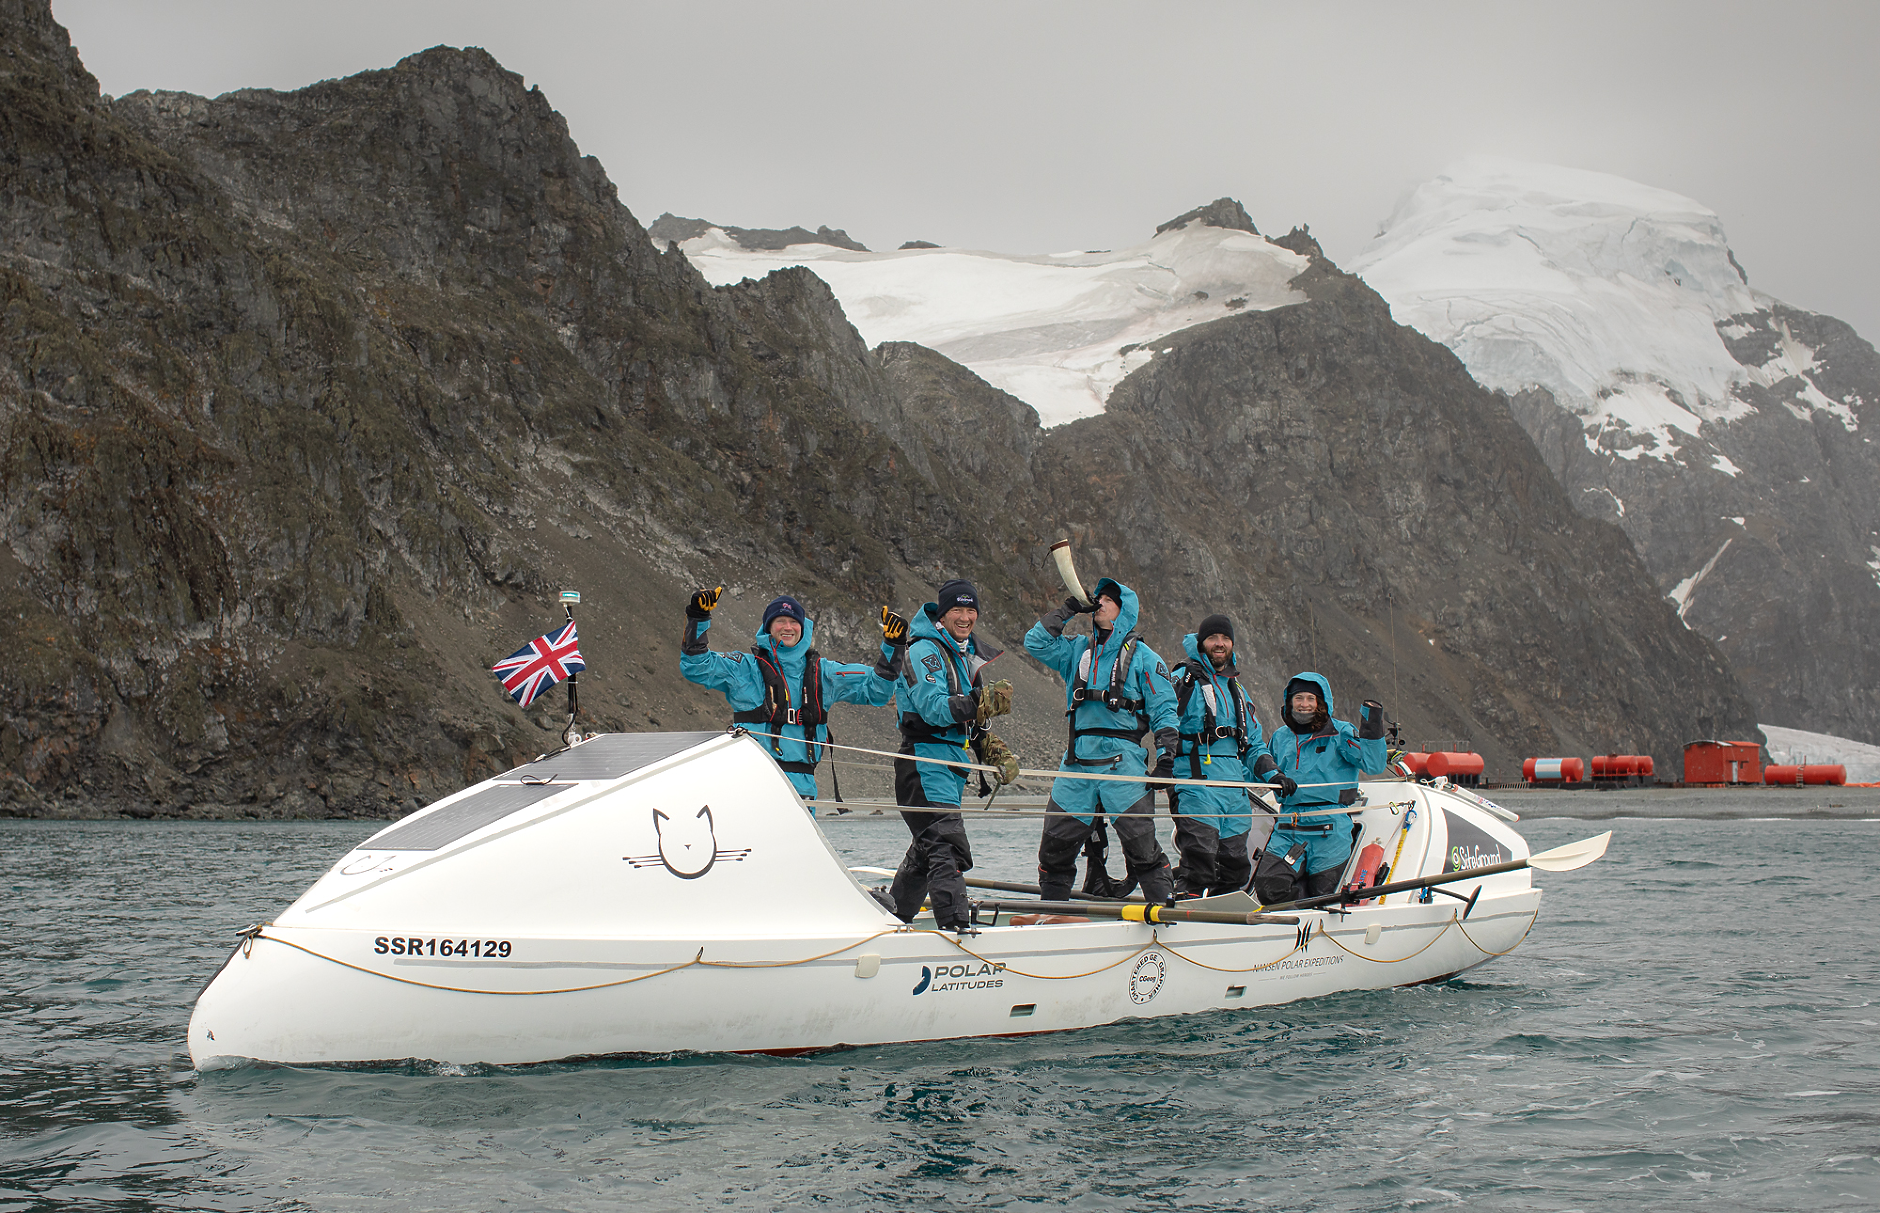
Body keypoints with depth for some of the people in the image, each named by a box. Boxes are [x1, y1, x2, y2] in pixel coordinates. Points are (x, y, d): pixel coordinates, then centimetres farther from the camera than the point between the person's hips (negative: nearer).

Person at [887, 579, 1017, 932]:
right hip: (926, 761, -10)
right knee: (948, 847, -20)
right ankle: (955, 925, -28)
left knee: (927, 850, 18)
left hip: (953, 764, 10)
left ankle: (890, 915, 30)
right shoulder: (925, 651, -10)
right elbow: (934, 709, -24)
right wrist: (983, 703, -33)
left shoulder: (968, 654, 20)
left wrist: (997, 752, 12)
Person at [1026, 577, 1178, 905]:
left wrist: (1166, 752, -8)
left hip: (1122, 758, -4)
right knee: (1056, 843, 5)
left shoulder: (1141, 656, 6)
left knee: (1140, 842, -12)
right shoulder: (1077, 651, 18)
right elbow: (1036, 643, 9)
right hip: (1078, 759, 4)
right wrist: (1067, 610, 7)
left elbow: (1164, 709, 4)